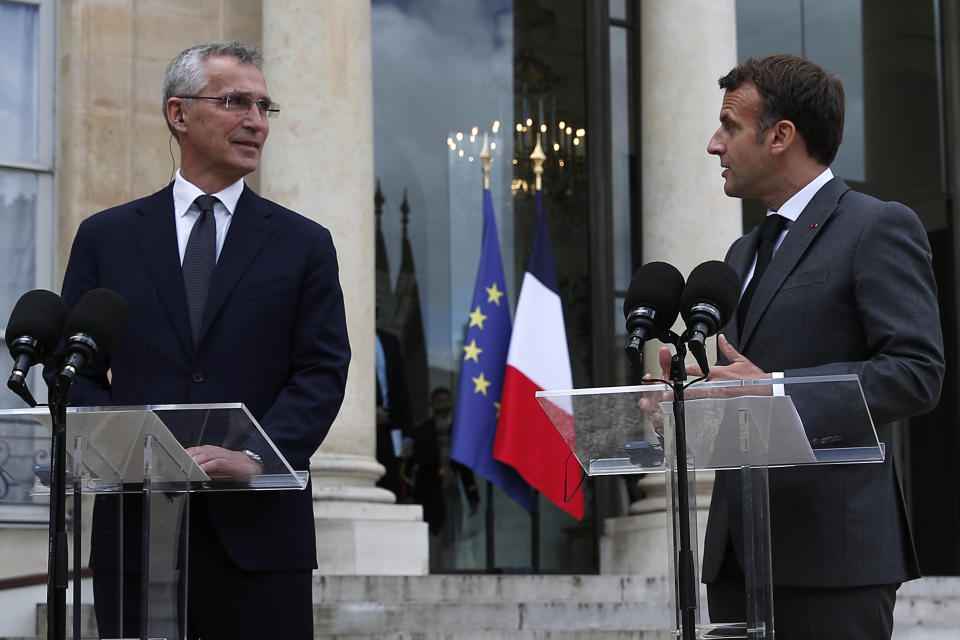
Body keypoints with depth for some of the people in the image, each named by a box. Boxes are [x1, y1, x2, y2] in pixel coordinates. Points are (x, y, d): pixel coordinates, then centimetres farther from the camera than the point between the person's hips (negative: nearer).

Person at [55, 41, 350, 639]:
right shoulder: (106, 236, 11)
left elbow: (323, 372, 1)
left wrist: (255, 456, -15)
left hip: (257, 528, 0)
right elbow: (76, 370, 9)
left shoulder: (303, 243, 9)